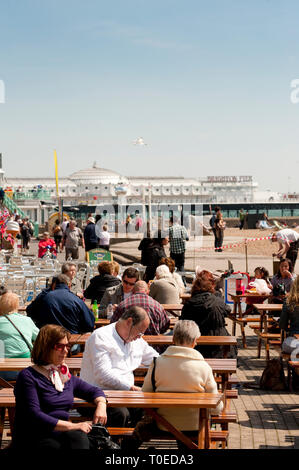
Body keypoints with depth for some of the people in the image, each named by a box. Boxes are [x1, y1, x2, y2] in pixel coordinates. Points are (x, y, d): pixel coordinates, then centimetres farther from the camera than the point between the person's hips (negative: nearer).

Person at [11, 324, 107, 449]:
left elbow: (95, 391, 32)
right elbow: (34, 416, -13)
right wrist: (73, 426, -18)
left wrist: (101, 405, 6)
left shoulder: (67, 377, 19)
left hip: (62, 434, 5)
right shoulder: (28, 376, -2)